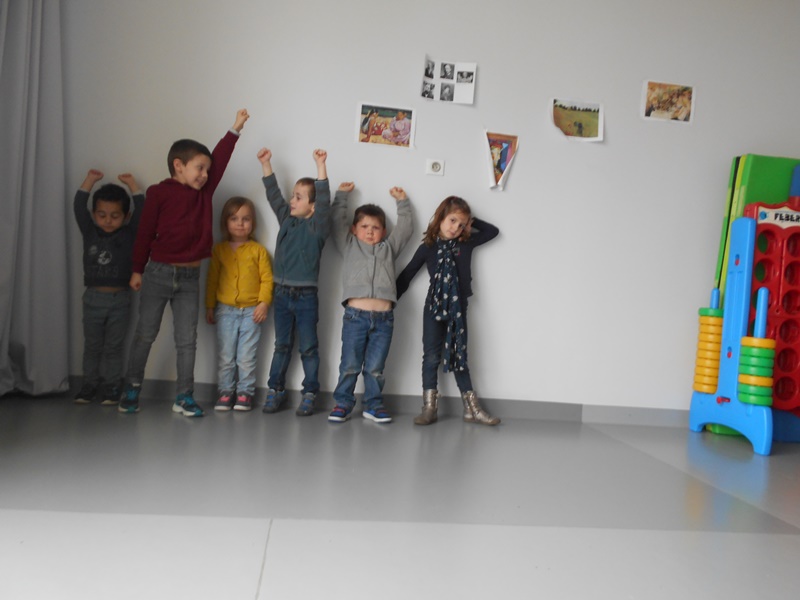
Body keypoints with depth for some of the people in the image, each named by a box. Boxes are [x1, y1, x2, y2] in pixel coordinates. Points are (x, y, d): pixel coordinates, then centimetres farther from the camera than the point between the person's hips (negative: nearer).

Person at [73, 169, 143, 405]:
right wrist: (90, 180, -3)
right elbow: (79, 208, -4)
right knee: (92, 346, 11)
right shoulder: (89, 233, 1)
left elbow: (141, 211, -10)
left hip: (119, 299, -2)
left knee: (113, 347, 7)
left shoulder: (129, 235, -3)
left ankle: (110, 386, 14)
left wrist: (131, 184, -5)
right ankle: (89, 384, 21)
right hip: (93, 298, 2)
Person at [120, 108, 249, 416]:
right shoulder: (159, 192, -7)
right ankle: (132, 389, 21)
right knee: (145, 335, 7)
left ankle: (184, 397, 14)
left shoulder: (204, 191, 7)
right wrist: (138, 270, -2)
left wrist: (235, 130, 1)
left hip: (190, 277, 4)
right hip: (158, 274, -4)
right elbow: (145, 232, -5)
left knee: (187, 340, 6)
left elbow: (219, 160, 5)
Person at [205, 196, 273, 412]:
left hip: (251, 311, -1)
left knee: (246, 358, 3)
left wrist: (263, 303, -10)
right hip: (225, 311, 2)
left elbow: (266, 279, -1)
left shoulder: (258, 250, 1)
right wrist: (210, 307, 5)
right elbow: (212, 280, 6)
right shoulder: (219, 249, 5)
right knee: (226, 357, 7)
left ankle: (245, 393, 14)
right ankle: (225, 392, 17)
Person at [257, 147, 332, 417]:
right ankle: (275, 390, 21)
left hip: (305, 296, -5)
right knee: (282, 346, 13)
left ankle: (310, 394, 13)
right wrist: (266, 164, 4)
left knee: (308, 348, 4)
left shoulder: (317, 226, -7)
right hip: (282, 293, 5)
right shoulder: (287, 220, 8)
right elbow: (274, 195, 8)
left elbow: (324, 199, -20)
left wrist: (321, 166, -28)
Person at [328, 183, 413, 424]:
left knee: (375, 368, 6)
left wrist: (402, 202, 29)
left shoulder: (388, 248, 21)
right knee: (349, 366, 3)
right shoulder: (349, 246, 17)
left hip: (384, 318, 1)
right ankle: (343, 403, 16)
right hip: (355, 315, -1)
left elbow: (405, 228, 23)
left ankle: (373, 405, 19)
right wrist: (342, 195, 22)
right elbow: (338, 221, 15)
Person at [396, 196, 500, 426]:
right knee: (431, 357, 0)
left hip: (458, 308, 2)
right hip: (434, 308, -2)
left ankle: (472, 408, 11)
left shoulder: (466, 244, 3)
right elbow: (406, 275, 4)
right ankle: (429, 408, 5)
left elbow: (493, 231, 15)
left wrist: (472, 222, 6)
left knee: (459, 357, 8)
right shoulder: (428, 248, -1)